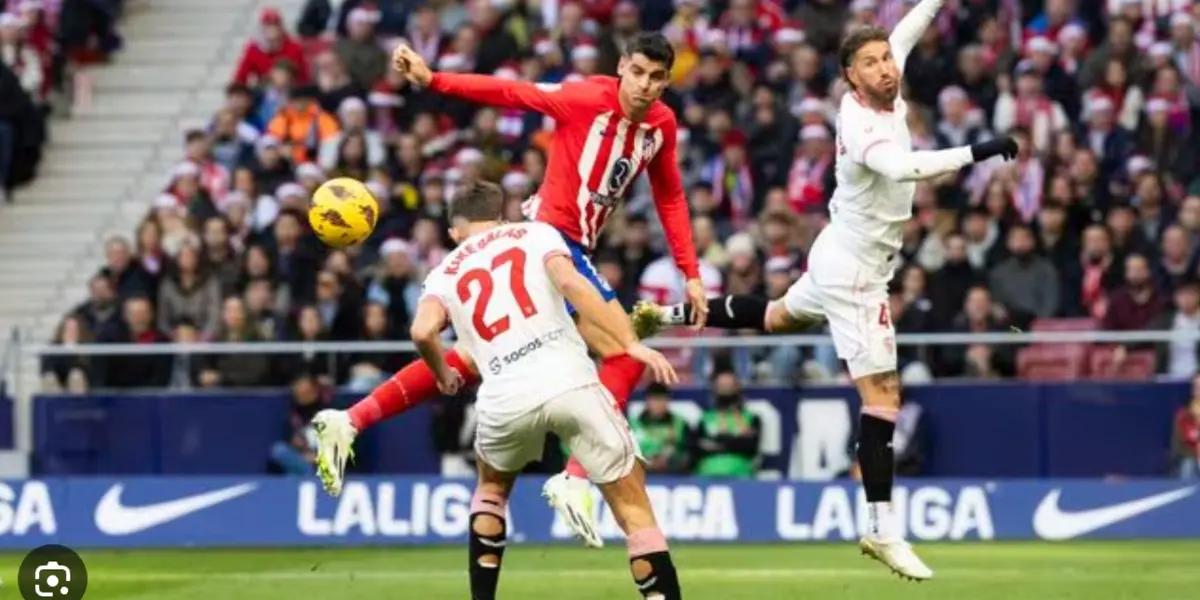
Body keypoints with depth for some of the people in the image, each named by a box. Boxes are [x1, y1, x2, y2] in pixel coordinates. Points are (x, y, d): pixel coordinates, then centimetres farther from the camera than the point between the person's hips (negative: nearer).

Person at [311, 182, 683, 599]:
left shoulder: (445, 273, 22)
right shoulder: (536, 233, 18)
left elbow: (423, 331, 1)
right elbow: (570, 283, -3)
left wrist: (442, 374, 22)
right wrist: (631, 343, -8)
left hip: (507, 397, 2)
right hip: (570, 379, -2)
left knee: (492, 487, 33)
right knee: (635, 513, 3)